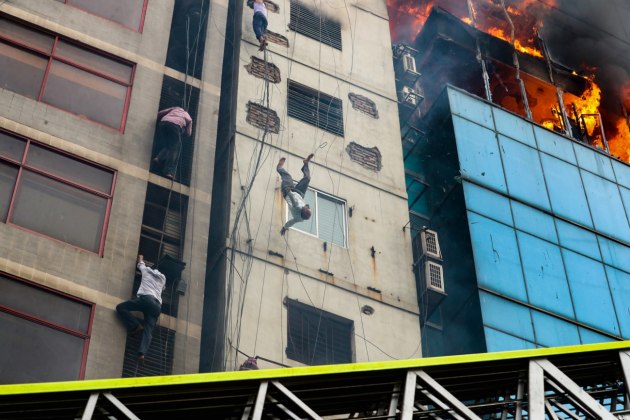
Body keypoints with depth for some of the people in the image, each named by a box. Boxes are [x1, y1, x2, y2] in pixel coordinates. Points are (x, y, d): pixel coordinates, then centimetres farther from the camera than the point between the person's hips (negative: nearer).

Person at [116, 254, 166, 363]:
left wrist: (140, 259, 69)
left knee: (120, 307, 2)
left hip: (146, 298, -4)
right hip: (157, 306, 4)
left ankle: (136, 326, -11)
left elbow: (141, 265, 47)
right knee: (148, 331, -7)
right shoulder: (162, 278, 32)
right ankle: (142, 352, -29)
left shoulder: (147, 271, 24)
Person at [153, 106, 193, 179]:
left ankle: (159, 158, -7)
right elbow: (188, 133, 27)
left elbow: (160, 113, 30)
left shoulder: (175, 108, 37)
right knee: (174, 148, -3)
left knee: (167, 146, 19)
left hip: (163, 122, 3)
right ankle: (169, 171, -15)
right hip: (175, 125, -3)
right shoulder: (189, 118, 32)